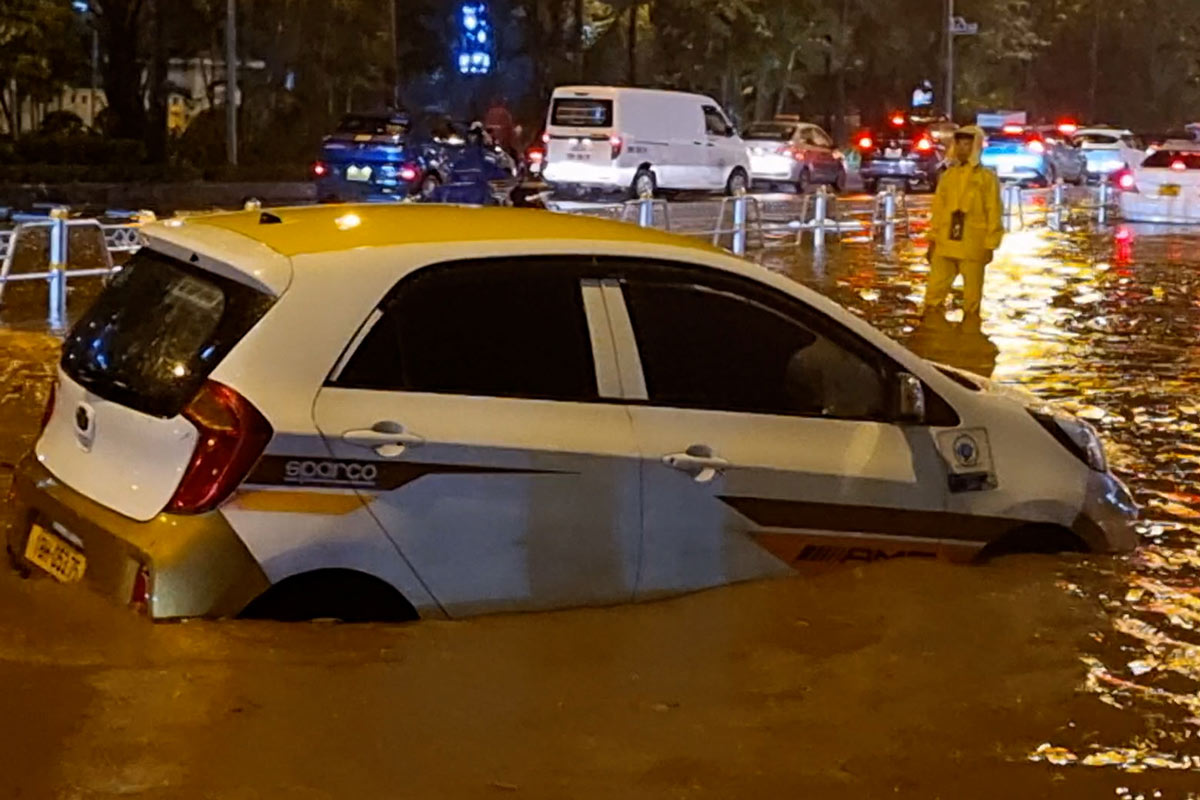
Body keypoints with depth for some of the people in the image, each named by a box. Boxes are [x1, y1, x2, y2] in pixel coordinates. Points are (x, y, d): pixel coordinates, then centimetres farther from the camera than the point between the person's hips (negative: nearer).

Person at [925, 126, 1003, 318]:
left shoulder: (987, 178, -3)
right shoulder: (948, 176, 9)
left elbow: (994, 214, -3)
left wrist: (990, 246, -5)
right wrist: (933, 239, 10)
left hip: (973, 248, -4)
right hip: (945, 246, 4)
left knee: (972, 295, 5)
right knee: (934, 291, 1)